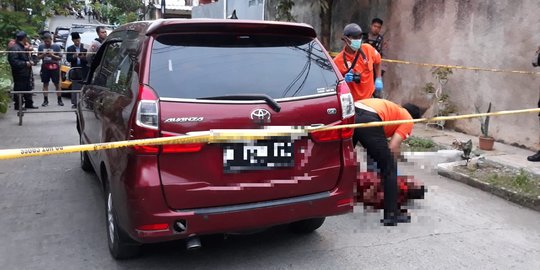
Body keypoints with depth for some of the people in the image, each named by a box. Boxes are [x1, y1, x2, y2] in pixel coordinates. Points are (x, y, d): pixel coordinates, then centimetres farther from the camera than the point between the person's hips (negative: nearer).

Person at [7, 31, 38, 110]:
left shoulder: (22, 47, 17)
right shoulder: (14, 48, -16)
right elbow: (13, 61, -24)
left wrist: (30, 61, 9)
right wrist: (25, 63, -21)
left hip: (26, 73, 10)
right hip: (19, 74, -10)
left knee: (28, 89, 14)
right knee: (19, 90, -4)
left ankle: (29, 104, 22)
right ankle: (18, 106, 3)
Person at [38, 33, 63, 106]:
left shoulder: (56, 47, 0)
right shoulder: (41, 47, 7)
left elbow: (60, 57, -1)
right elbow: (38, 57, 9)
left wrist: (52, 55, -17)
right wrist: (43, 54, -11)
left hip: (54, 67, -2)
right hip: (45, 67, 2)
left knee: (57, 84, 1)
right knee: (45, 84, 6)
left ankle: (59, 100, 9)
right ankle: (45, 100, 11)